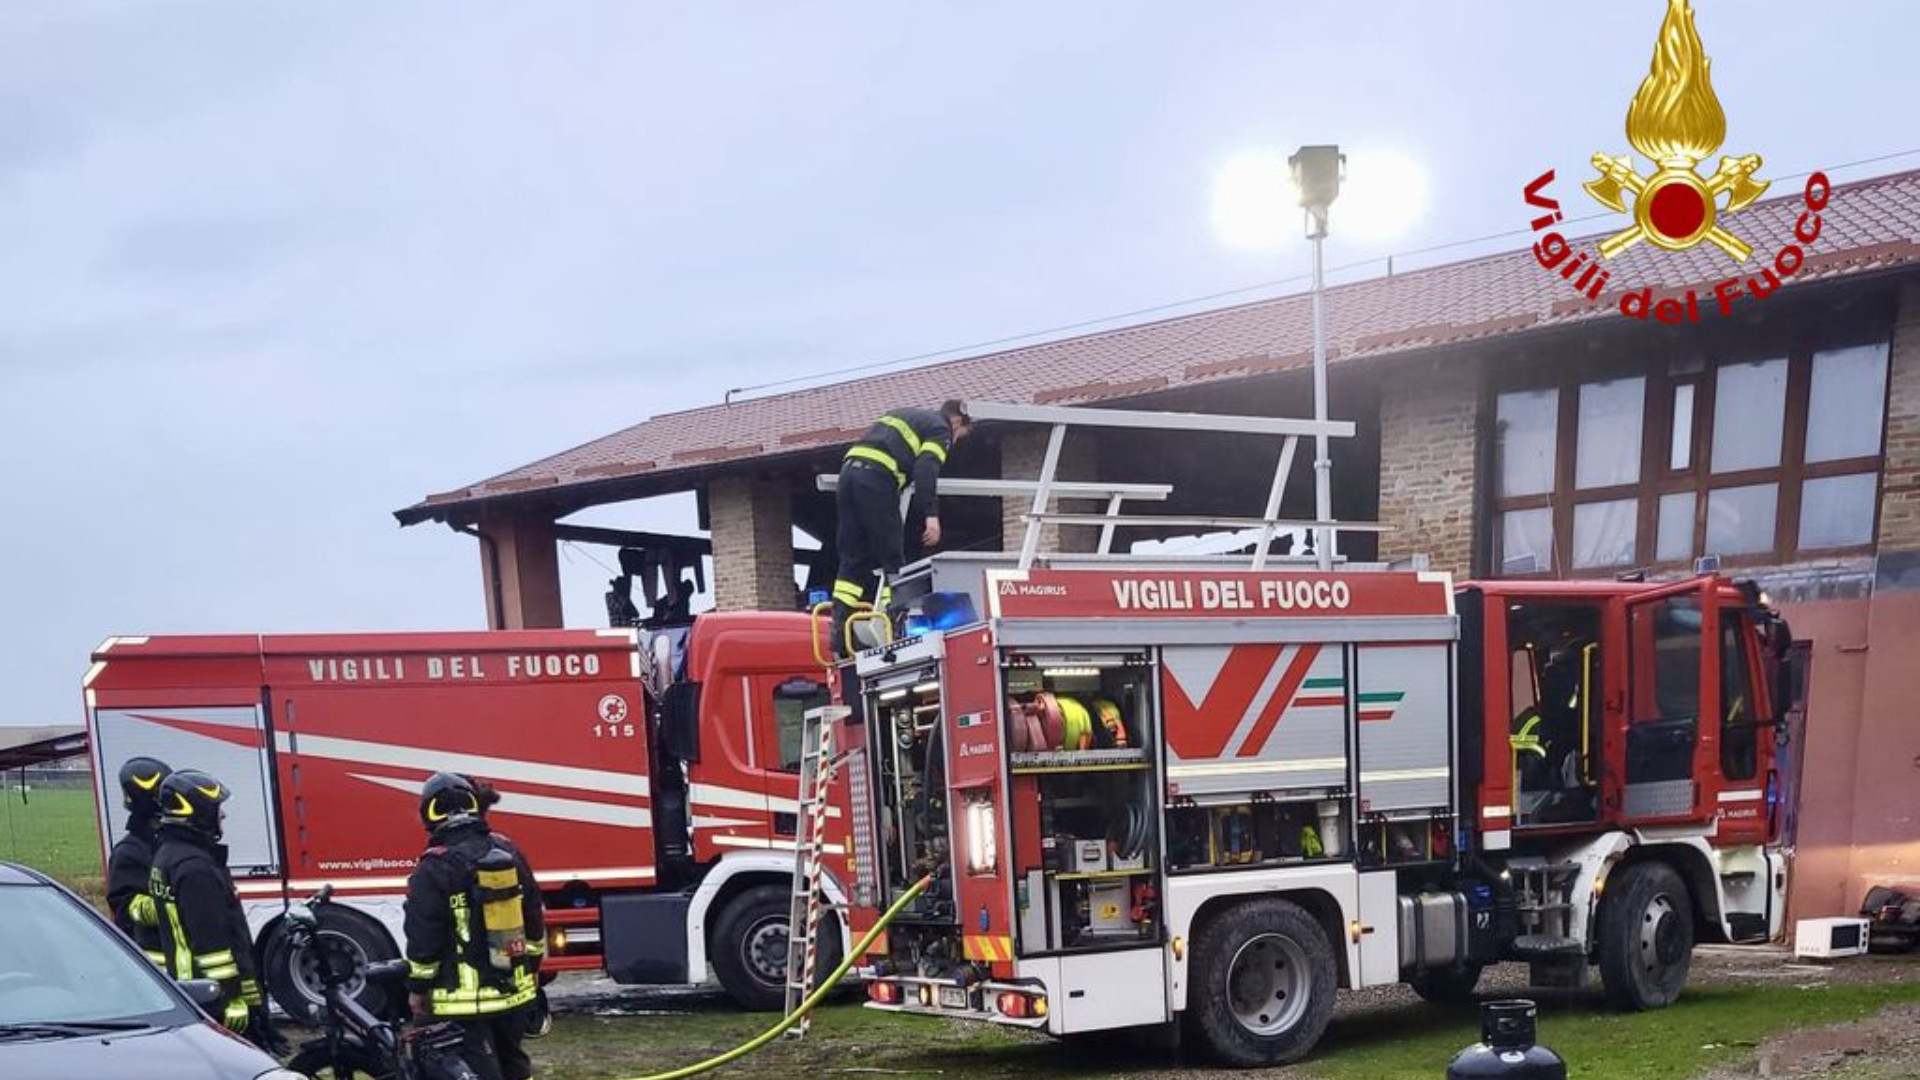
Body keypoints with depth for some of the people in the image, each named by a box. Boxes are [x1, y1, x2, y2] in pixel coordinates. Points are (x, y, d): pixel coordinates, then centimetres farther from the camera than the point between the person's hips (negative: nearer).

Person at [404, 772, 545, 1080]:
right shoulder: (509, 852, 5)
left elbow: (423, 936, -12)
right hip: (515, 991, 6)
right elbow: (534, 919, 12)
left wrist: (417, 987, 0)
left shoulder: (435, 867, -14)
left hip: (465, 999, -6)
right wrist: (533, 968, 22)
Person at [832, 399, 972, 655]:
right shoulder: (940, 429, 7)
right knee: (889, 557, -2)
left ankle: (840, 634, 0)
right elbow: (926, 470, -9)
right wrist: (931, 514, -17)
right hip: (876, 478, -7)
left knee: (852, 557, 7)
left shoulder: (905, 416, 33)